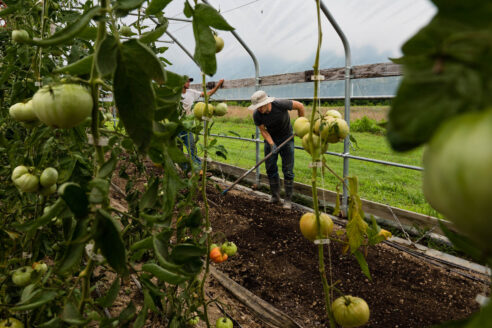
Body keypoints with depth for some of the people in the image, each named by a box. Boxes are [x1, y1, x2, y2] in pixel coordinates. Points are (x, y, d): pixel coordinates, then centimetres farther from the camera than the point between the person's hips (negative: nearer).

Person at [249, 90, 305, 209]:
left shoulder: (280, 104, -28)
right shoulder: (257, 115, -20)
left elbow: (300, 106, -13)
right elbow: (263, 130, -8)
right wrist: (272, 144, -23)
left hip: (286, 138, -3)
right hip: (271, 140, 3)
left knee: (288, 170, -3)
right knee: (270, 169, 4)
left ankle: (288, 199, 5)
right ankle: (275, 196, 19)